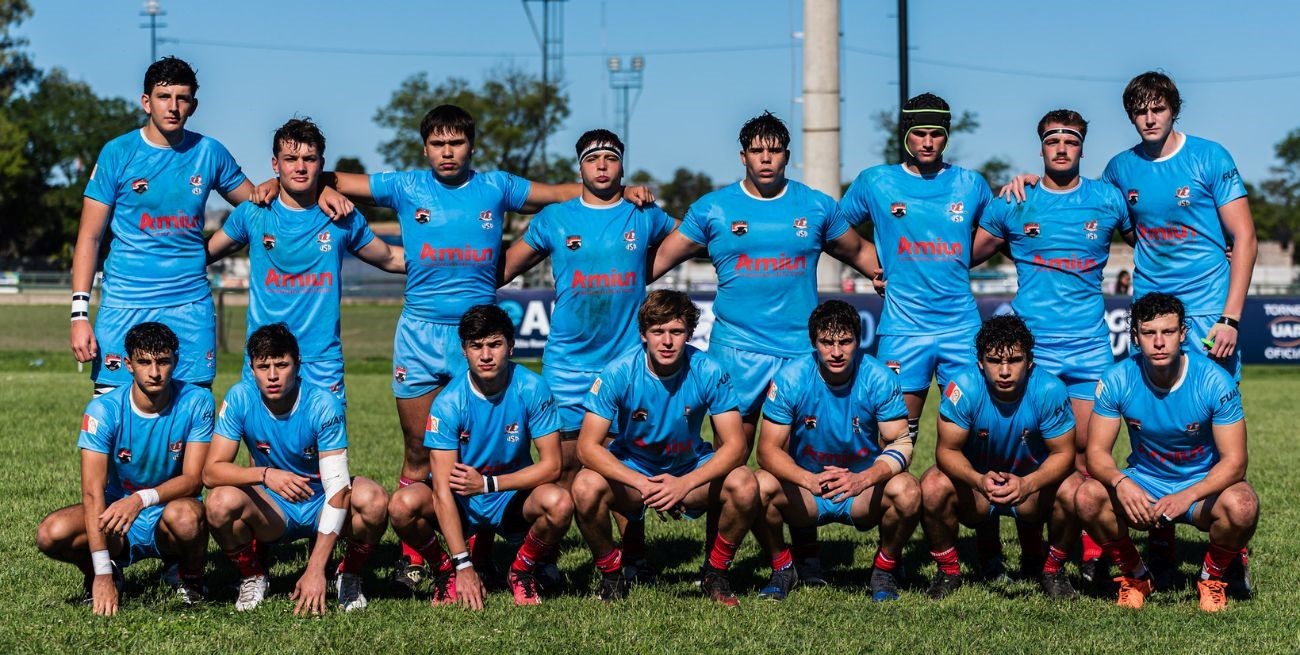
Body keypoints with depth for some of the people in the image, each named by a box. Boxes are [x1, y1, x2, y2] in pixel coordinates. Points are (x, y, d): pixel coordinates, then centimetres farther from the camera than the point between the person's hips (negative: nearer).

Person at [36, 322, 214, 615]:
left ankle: (191, 577, -3)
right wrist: (102, 573, -30)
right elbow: (93, 491, -21)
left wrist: (142, 499, -38)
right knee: (51, 533, -27)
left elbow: (193, 479, -16)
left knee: (184, 515, -38)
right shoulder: (103, 410, -15)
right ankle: (98, 576, 6)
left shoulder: (196, 402, -13)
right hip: (116, 513, 1)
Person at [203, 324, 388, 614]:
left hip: (322, 506, -1)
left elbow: (337, 487, -28)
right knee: (221, 502, -31)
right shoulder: (240, 399, -15)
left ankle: (349, 575, -3)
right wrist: (265, 475, -39)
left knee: (373, 500, -33)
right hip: (272, 510, 1)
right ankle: (252, 576, 0)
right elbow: (211, 471, -17)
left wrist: (315, 570, -37)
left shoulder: (323, 405, -22)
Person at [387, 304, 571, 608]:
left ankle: (521, 570, -1)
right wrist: (463, 566, -29)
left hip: (513, 499, 1)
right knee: (403, 504, -30)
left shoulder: (532, 389, -15)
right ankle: (446, 570, 0)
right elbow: (442, 488, -23)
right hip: (460, 504, -1)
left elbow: (551, 465, -12)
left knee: (559, 503, -31)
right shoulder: (449, 402, -19)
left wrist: (487, 483, -22)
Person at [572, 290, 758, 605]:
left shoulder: (708, 373, -18)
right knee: (586, 487, -32)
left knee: (744, 485, -28)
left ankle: (716, 573, -1)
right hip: (630, 470, -1)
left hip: (692, 469, 1)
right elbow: (587, 446, -22)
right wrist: (642, 484, -37)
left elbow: (734, 445, -19)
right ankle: (611, 574, -4)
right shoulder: (619, 373, -20)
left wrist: (685, 484, -35)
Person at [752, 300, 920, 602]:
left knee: (906, 491, -31)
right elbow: (768, 449, -14)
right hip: (804, 492, 0)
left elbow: (901, 444, -14)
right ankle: (782, 567, -1)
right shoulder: (790, 379, -14)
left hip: (864, 490, 0)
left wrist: (863, 479, -35)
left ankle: (884, 568, -1)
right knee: (761, 486, -30)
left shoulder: (880, 379, -13)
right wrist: (809, 480, -35)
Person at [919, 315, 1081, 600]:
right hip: (974, 482, 0)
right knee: (934, 487, -30)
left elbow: (1063, 453, -18)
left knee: (1072, 492, -29)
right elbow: (947, 450, -19)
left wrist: (1027, 484, -39)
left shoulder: (1049, 390, -22)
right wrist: (979, 480, -41)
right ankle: (948, 570, -3)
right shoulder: (964, 387, -23)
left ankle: (1052, 568, 0)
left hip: (1034, 483, 0)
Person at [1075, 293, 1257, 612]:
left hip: (1202, 485, -2)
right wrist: (1120, 482, -36)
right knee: (1088, 497, -28)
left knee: (1242, 506, -35)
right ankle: (1135, 574, 0)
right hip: (1143, 482, 2)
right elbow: (1097, 451, -13)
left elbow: (1234, 461, -20)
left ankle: (1212, 577, -1)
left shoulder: (1215, 381, -20)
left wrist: (1187, 496, -37)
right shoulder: (1117, 380, -14)